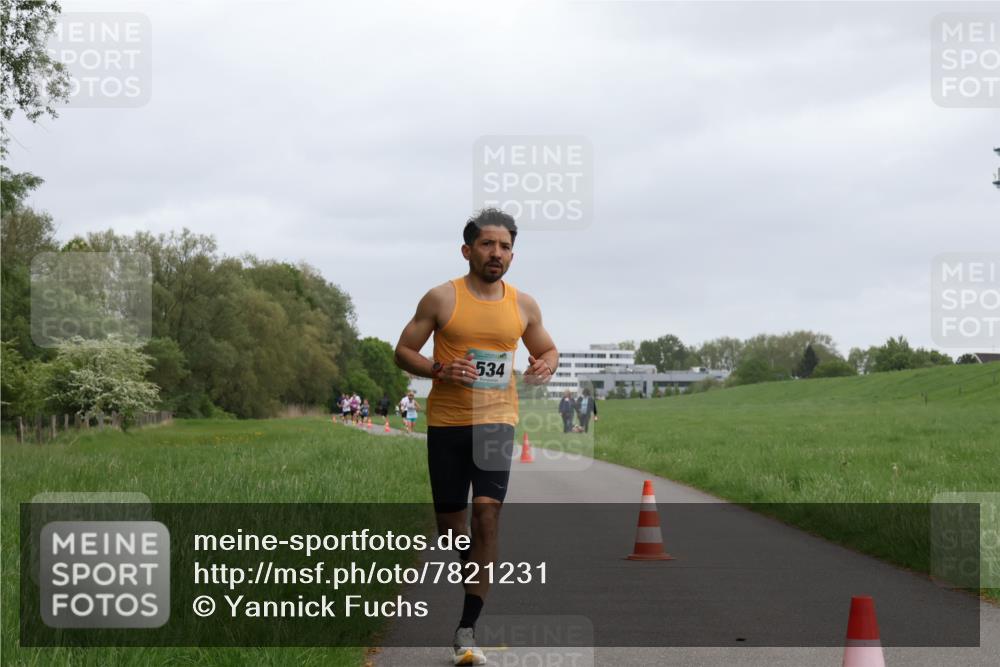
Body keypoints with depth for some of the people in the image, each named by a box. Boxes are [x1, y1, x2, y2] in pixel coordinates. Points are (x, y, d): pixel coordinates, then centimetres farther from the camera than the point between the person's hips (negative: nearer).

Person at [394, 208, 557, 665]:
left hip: (496, 420, 0)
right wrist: (438, 370, -18)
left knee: (487, 513, -16)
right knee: (450, 518, 8)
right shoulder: (441, 298, -2)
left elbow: (547, 349, 21)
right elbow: (403, 351, 1)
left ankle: (467, 630, -15)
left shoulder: (523, 305, 6)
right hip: (446, 422, 0)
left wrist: (546, 366, -3)